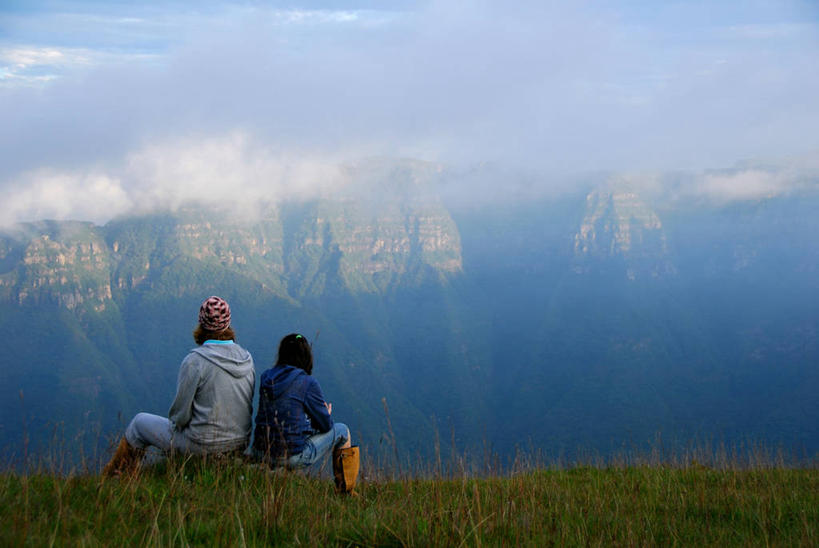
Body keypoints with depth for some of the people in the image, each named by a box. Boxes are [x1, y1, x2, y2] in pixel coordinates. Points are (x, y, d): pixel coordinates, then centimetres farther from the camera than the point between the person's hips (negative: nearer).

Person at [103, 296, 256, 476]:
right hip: (240, 444, 6)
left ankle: (113, 475, 41)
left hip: (201, 444, -6)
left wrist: (174, 421, 6)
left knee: (140, 422, 19)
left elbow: (181, 414, -17)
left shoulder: (194, 361, -21)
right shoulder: (247, 358, -2)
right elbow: (250, 407, 7)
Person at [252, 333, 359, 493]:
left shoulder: (266, 378, 5)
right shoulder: (308, 382, -12)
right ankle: (345, 490, 29)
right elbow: (325, 424, -4)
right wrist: (326, 414, 20)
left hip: (261, 453, 6)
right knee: (341, 431, 16)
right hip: (293, 458, -6)